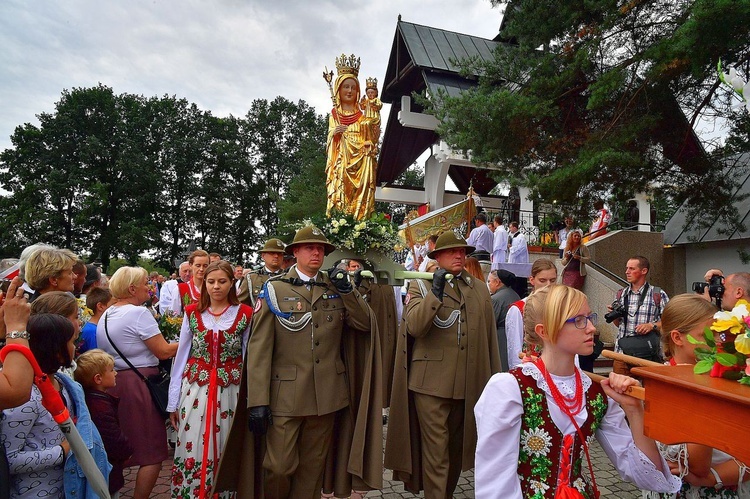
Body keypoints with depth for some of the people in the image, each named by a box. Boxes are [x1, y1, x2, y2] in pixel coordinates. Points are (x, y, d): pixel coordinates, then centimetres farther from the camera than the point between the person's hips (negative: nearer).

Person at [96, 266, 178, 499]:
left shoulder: (105, 315, 12)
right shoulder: (138, 313, -15)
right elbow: (164, 351, -15)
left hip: (112, 383, 9)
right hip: (138, 385, -9)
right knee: (152, 453, 2)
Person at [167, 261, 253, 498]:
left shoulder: (245, 315, -3)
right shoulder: (192, 312, 2)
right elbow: (180, 358, 6)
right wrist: (173, 401, 5)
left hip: (230, 392, -1)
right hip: (195, 391, 1)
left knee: (225, 452, 8)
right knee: (192, 452, 4)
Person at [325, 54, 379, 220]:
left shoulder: (363, 116, 13)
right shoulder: (334, 114, 13)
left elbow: (372, 139, 8)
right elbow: (330, 142, 8)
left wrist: (375, 128, -11)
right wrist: (334, 132, -12)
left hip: (361, 162, 1)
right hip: (341, 161, 0)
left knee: (361, 197, -10)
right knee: (340, 192, -11)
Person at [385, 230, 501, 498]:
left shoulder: (480, 288, 11)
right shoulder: (421, 285, 0)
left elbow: (489, 336, 11)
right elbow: (414, 327, -15)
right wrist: (435, 293, -22)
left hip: (468, 383, 4)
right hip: (431, 381, -4)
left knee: (456, 446, 18)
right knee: (436, 450, 0)